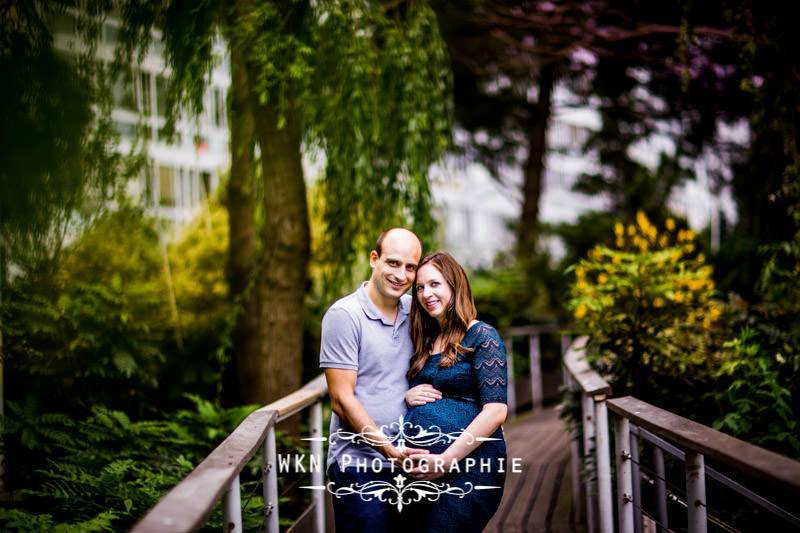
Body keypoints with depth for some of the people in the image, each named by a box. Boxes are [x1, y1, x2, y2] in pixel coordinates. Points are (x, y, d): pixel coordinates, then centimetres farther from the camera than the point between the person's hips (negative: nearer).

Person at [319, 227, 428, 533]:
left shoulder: (415, 311, 9)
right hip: (359, 463, -6)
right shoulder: (343, 315, -9)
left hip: (404, 461, 6)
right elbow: (342, 400, -12)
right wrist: (389, 449, -18)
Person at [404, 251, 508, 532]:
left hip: (466, 469, -7)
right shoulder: (426, 342, 17)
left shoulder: (481, 336, -5)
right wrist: (407, 397, 0)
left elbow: (496, 411, -15)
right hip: (421, 470, 7)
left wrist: (446, 460, -19)